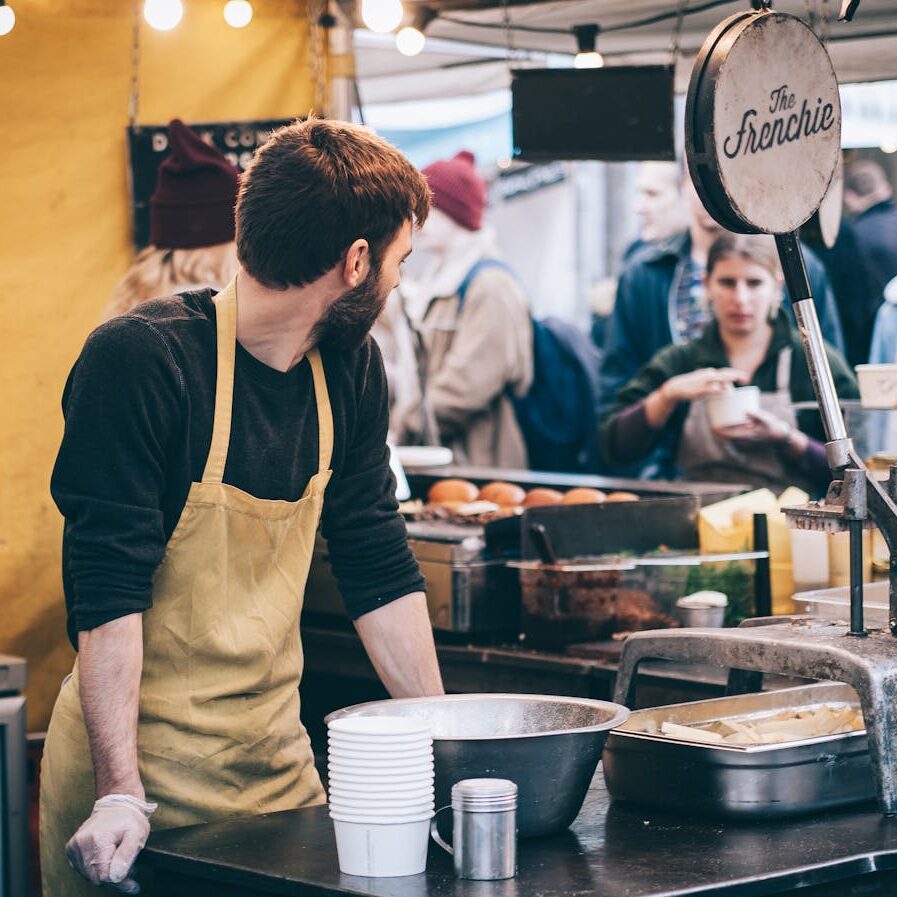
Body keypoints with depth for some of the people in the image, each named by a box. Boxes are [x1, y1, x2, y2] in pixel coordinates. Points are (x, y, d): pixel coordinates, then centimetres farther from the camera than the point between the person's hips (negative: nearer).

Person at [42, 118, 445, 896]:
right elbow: (107, 589, -21)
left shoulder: (350, 371, 4)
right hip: (141, 774, -6)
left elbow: (380, 568, 10)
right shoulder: (138, 361, -17)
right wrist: (122, 795, -26)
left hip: (279, 764, 6)